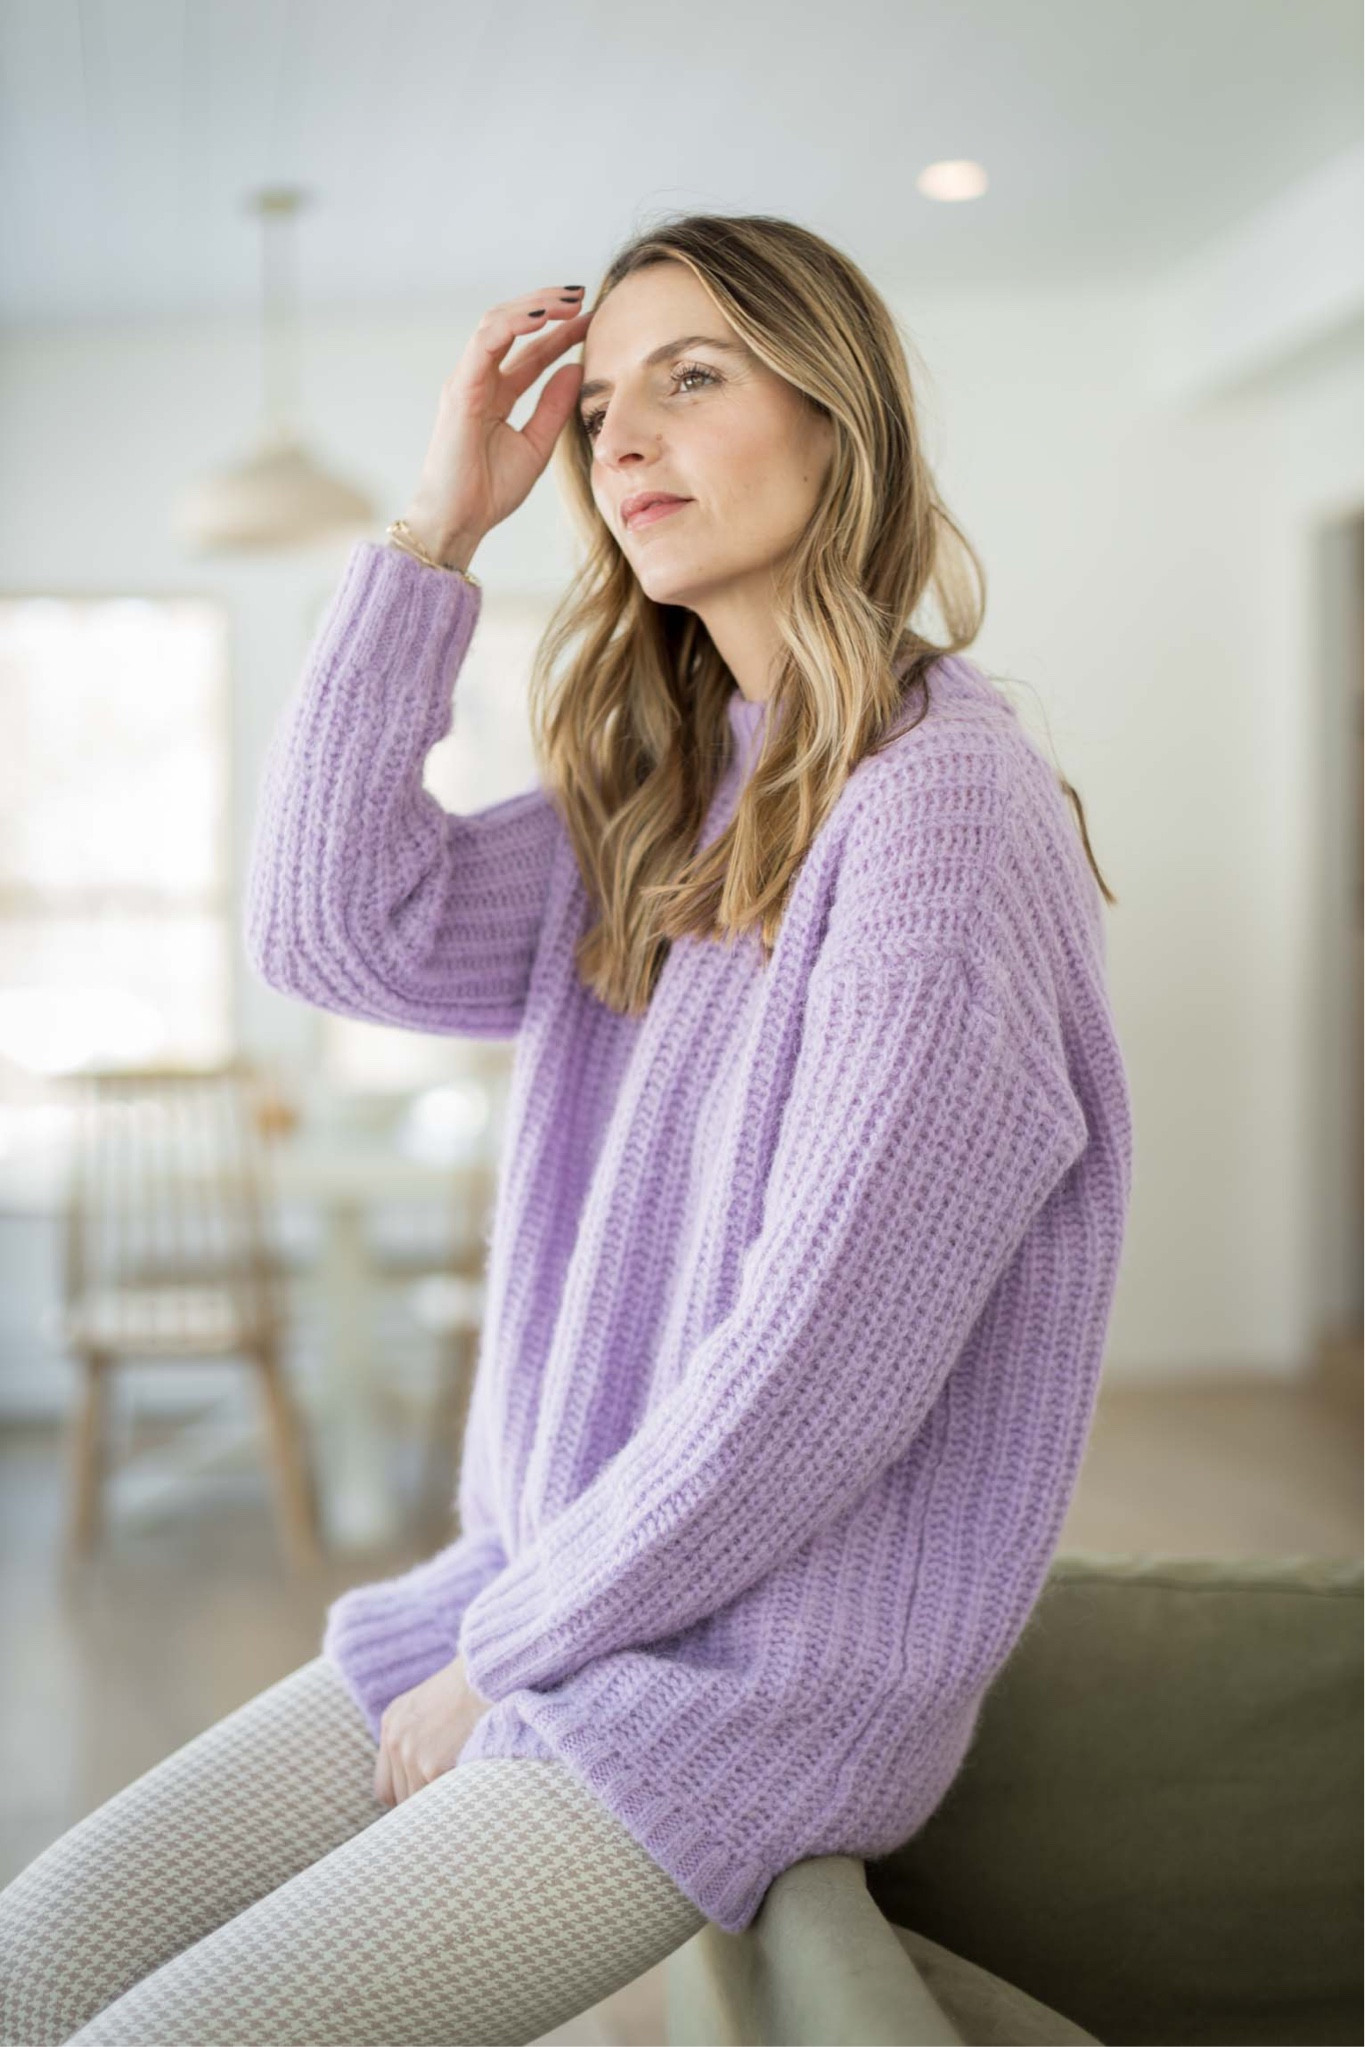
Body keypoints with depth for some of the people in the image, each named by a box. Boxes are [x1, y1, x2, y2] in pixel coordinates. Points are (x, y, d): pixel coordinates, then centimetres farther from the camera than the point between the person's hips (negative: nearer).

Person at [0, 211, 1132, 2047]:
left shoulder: (945, 804, -17)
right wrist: (438, 529, -3)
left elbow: (824, 1363, -21)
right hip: (554, 1598, 7)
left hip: (775, 1672, -7)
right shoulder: (657, 796, 10)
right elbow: (336, 929, -2)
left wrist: (505, 1655, -10)